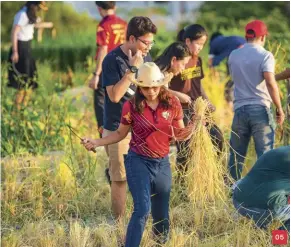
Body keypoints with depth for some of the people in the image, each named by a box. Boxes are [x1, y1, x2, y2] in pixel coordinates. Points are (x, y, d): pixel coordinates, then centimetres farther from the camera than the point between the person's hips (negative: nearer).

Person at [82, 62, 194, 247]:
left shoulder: (172, 103, -4)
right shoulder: (132, 106, -9)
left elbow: (179, 133, 6)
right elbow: (120, 134, 3)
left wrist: (188, 133, -17)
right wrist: (96, 142, -9)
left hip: (163, 163, 3)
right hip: (138, 162, -3)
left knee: (161, 213, 12)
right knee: (142, 209, -20)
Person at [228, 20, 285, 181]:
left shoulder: (233, 55, 9)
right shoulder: (265, 55, -7)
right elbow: (270, 83, -16)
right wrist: (279, 109, -11)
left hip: (240, 109, 4)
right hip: (260, 109, -4)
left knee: (236, 155, 12)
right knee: (265, 154, -1)